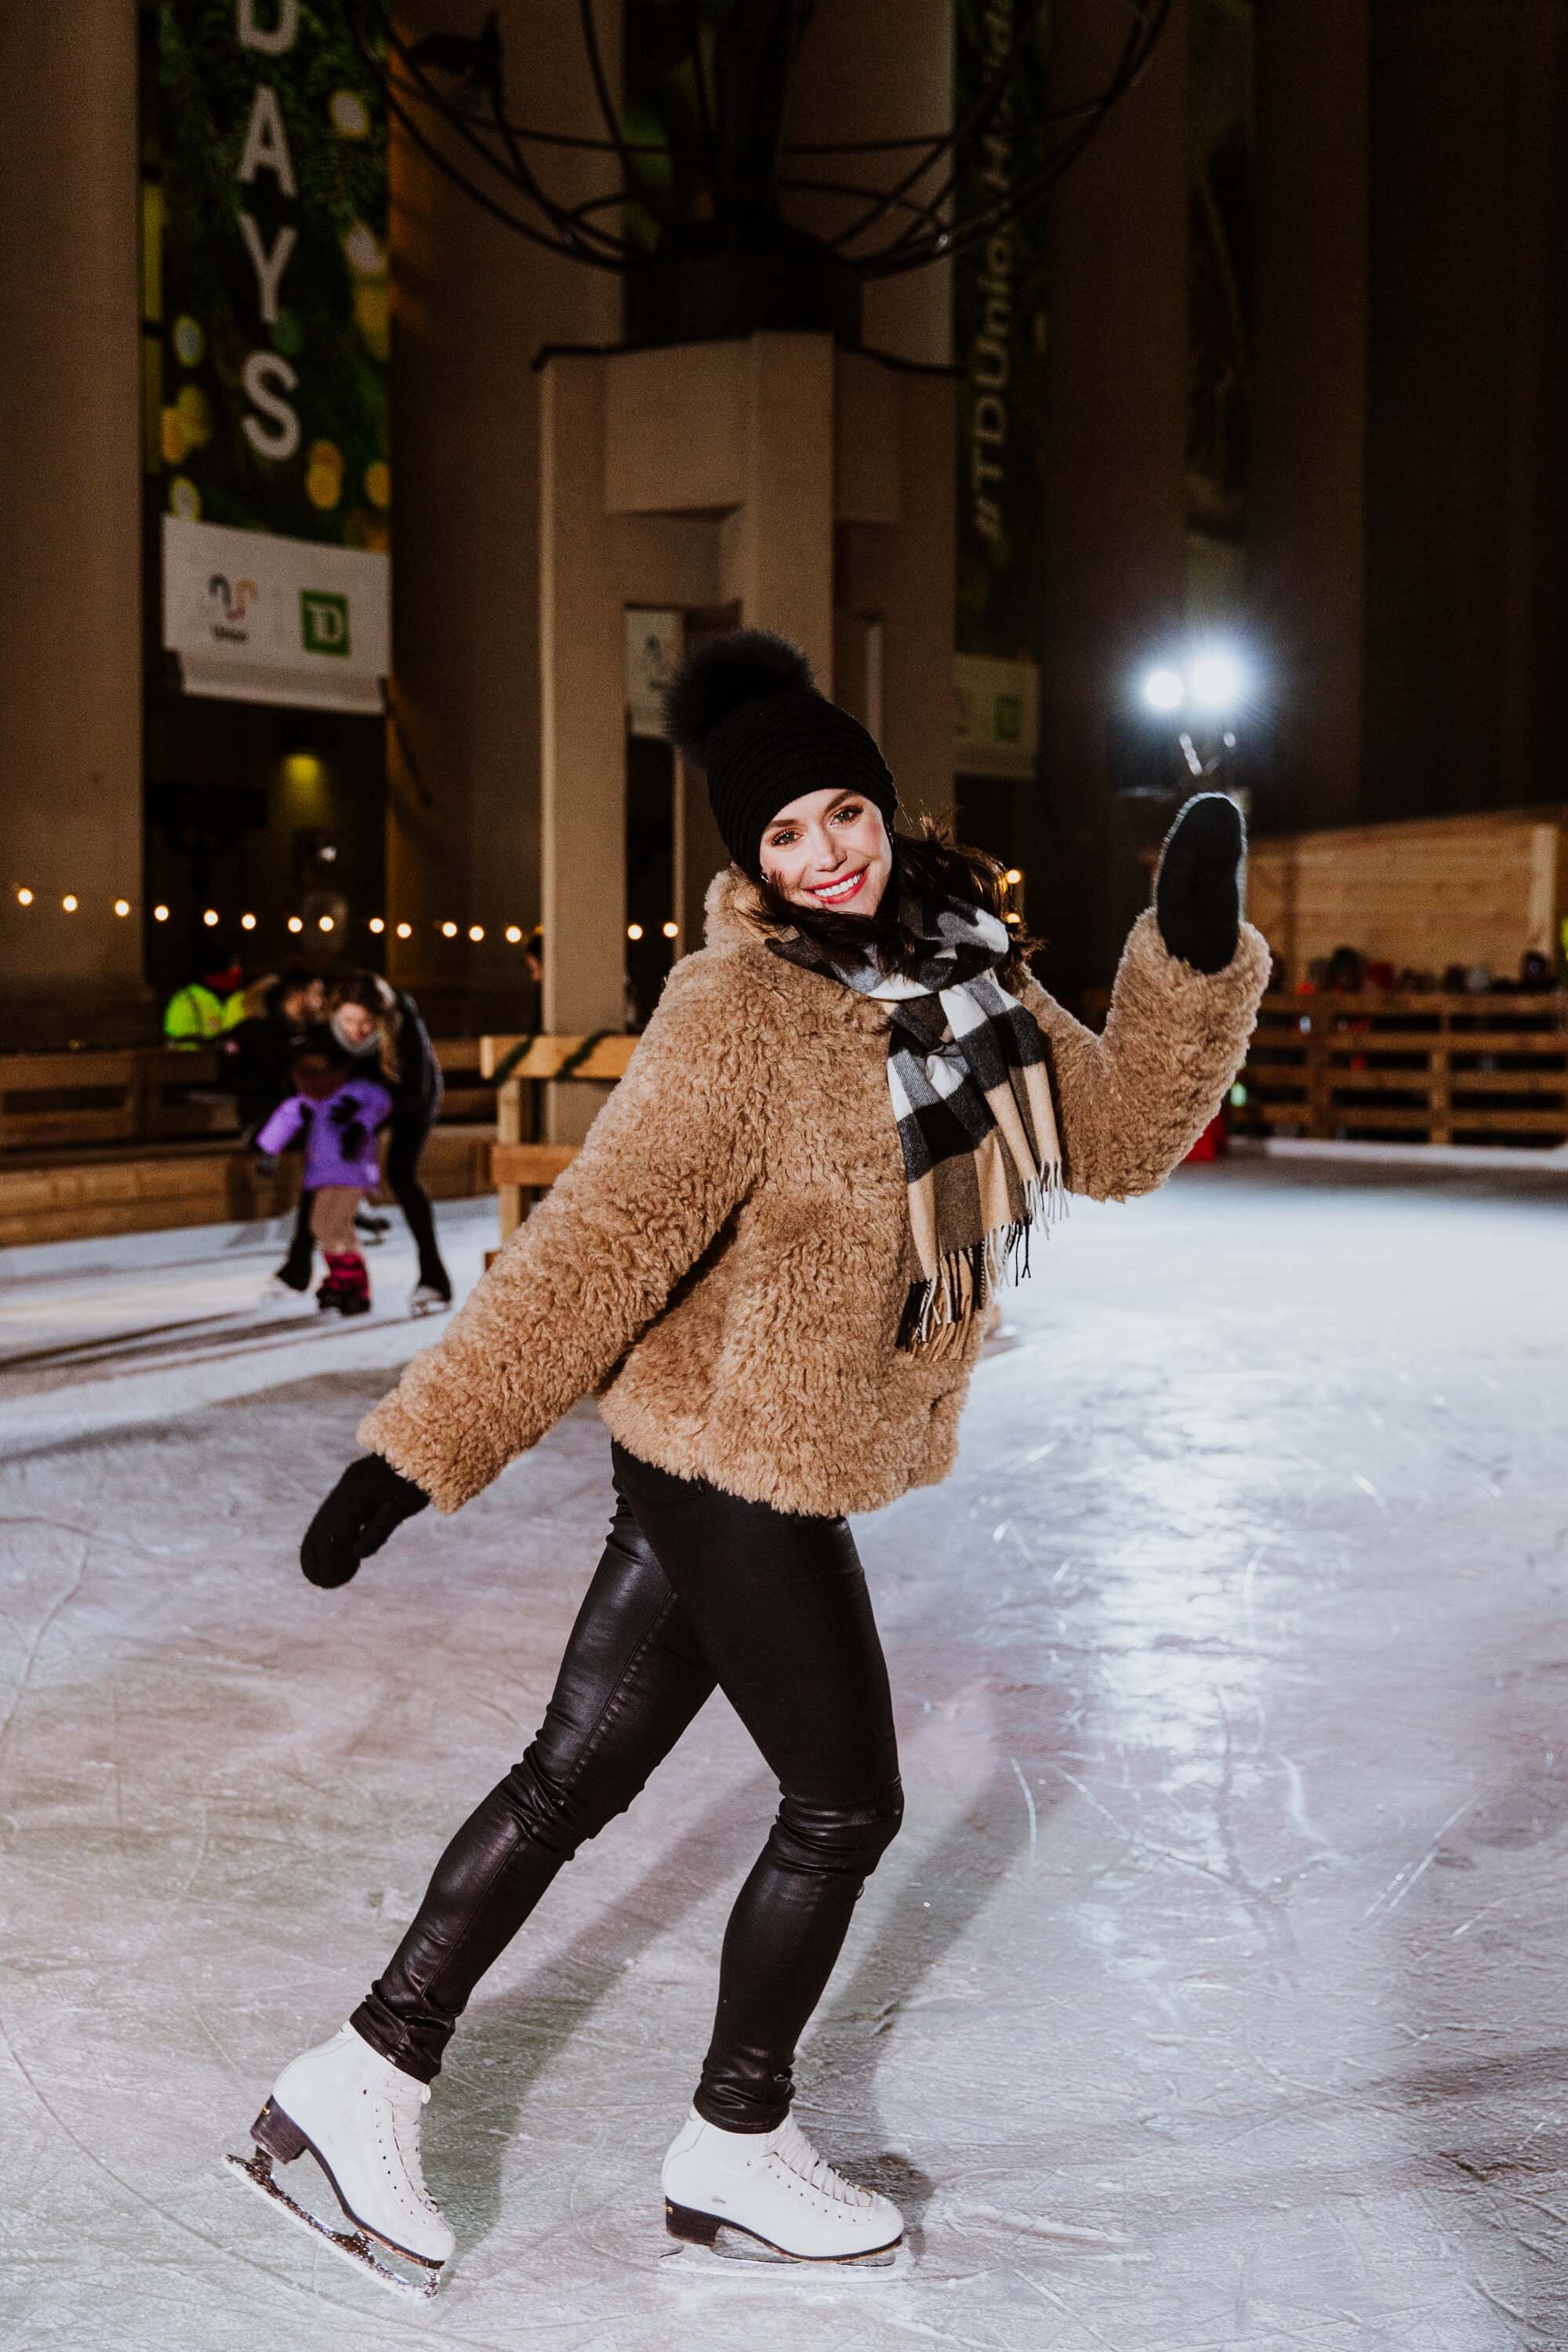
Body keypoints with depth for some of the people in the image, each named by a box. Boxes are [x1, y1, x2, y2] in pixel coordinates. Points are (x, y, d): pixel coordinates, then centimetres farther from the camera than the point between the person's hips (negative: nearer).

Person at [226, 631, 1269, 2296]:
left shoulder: (958, 969, 5)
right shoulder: (743, 1016, -21)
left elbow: (1121, 1138, 8)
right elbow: (594, 1245, -24)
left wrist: (1196, 950, -5)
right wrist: (419, 1451, -25)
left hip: (725, 1465, 7)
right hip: (740, 1460, -7)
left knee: (570, 1782, 13)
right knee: (845, 1808, 7)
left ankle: (362, 2083, 24)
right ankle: (736, 2153, 27)